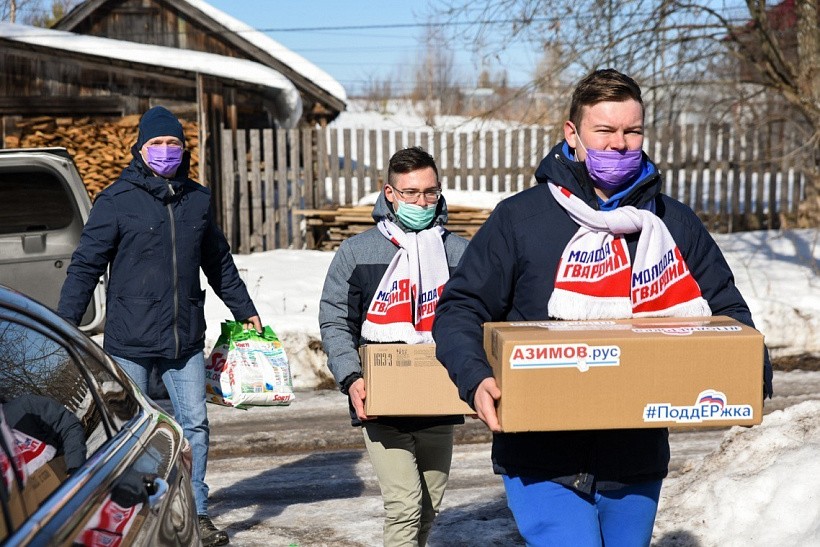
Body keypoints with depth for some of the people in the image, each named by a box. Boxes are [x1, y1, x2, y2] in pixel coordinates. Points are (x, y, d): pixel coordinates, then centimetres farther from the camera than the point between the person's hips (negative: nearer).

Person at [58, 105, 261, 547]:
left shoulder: (197, 199, 8)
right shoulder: (116, 200, -5)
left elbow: (218, 262, 20)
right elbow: (85, 266, -4)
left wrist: (244, 310, 24)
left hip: (186, 340, 4)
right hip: (130, 343, -4)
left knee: (195, 425, 7)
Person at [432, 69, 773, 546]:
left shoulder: (675, 225, 7)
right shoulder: (520, 219, -3)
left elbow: (727, 311, 14)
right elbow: (460, 309, -2)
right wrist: (475, 379, -20)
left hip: (637, 465, 4)